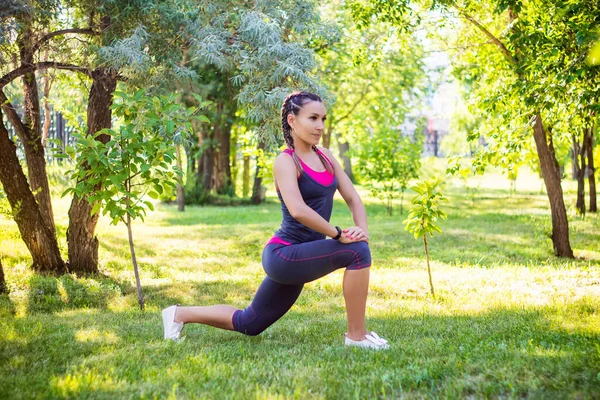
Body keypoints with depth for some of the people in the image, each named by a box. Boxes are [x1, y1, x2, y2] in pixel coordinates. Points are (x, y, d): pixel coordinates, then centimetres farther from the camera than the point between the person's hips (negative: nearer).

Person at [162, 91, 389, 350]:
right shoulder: (286, 161, -14)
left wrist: (362, 230, -12)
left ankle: (180, 314, 32)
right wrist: (339, 235, -26)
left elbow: (353, 198, 6)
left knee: (248, 324, 18)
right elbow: (298, 210, -30)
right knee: (357, 252, -26)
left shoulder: (325, 156, 9)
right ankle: (357, 336, -12)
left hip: (301, 256, 8)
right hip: (284, 254, -8)